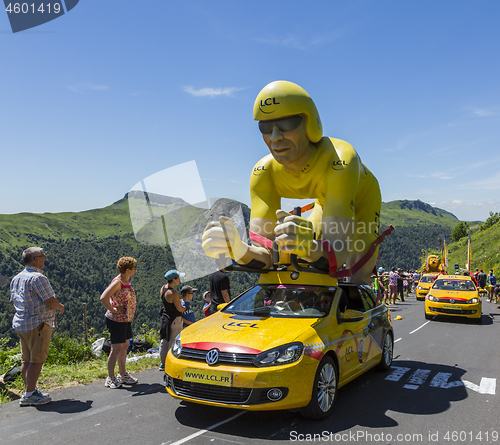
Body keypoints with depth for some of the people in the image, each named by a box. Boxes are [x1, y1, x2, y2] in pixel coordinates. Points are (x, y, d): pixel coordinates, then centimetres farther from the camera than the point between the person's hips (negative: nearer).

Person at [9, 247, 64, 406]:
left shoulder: (16, 278, 13)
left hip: (20, 323, 9)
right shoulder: (38, 278, -17)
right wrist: (60, 307, 1)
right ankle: (29, 395, -2)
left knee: (26, 360, 13)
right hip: (38, 324, -9)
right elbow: (51, 301, -19)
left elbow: (12, 301, 21)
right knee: (37, 360, -4)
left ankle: (30, 391, 20)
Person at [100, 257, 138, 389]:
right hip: (116, 320, -9)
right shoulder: (117, 282, -19)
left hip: (126, 319, 9)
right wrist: (113, 310, -21)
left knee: (125, 345, 15)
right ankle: (110, 378, 5)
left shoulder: (127, 280, 9)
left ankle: (123, 374, 26)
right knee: (117, 348, -5)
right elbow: (103, 298, -29)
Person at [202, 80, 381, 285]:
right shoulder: (264, 171, -29)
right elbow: (264, 254, -36)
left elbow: (338, 250, -50)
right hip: (326, 205, 3)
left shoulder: (340, 160, -43)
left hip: (363, 202, -3)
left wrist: (309, 247, -73)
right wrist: (238, 250, -58)